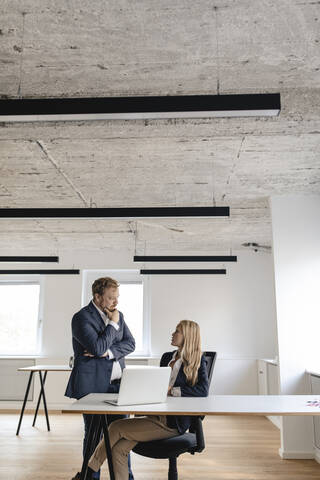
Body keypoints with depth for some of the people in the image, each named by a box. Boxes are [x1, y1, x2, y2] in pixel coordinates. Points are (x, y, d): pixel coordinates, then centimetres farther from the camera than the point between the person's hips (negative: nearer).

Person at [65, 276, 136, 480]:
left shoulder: (118, 315, 9)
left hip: (117, 384, 6)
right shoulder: (82, 317, -12)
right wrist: (113, 324, -14)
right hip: (93, 385, -5)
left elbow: (130, 343, 3)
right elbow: (97, 348, -22)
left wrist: (108, 352, -13)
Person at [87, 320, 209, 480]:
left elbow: (203, 390, -20)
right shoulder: (167, 357, 15)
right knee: (118, 448, -13)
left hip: (173, 423, -6)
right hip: (156, 416, 6)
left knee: (116, 427, -12)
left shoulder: (197, 362, -5)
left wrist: (171, 390, -20)